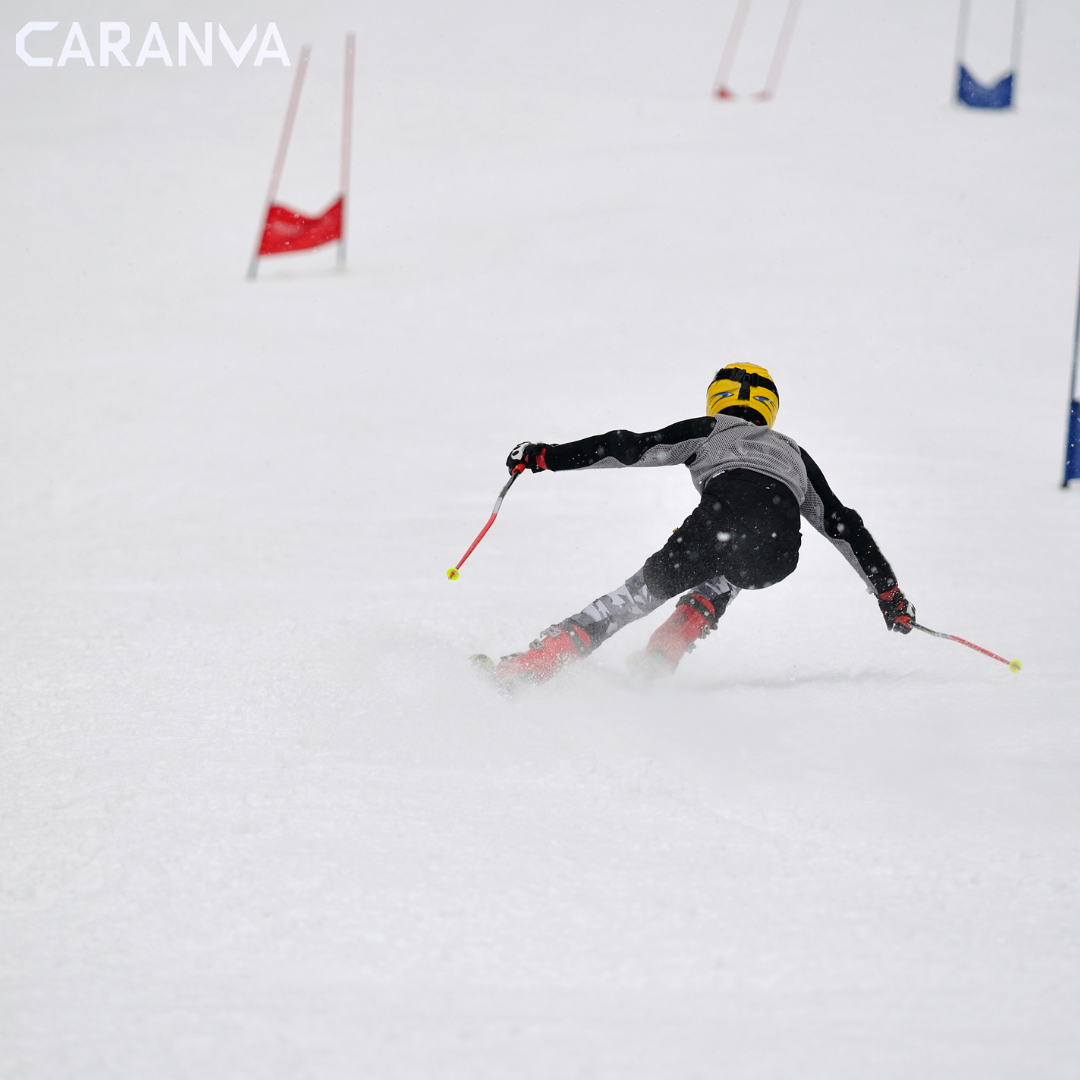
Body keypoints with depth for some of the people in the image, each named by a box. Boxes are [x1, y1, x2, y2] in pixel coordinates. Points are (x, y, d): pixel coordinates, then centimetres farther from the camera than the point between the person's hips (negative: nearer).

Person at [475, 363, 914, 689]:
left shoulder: (707, 430, 31)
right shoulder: (793, 452, 40)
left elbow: (631, 448, 21)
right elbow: (846, 525, 38)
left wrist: (546, 456, 22)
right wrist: (889, 592, 43)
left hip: (721, 518, -2)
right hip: (777, 553, 2)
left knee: (643, 589, 8)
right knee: (722, 577, 34)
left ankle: (529, 665, -4)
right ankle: (666, 651, 10)